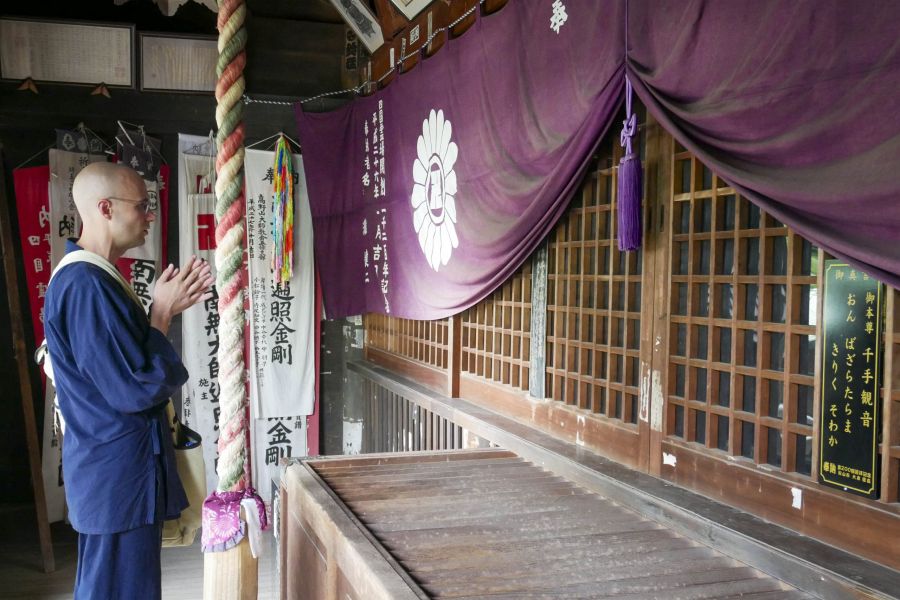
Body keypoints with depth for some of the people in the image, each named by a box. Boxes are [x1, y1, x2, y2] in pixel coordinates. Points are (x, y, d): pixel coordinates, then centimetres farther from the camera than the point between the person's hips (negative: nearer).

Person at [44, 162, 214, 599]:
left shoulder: (89, 278, 10)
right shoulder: (86, 286, -23)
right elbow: (137, 388, -24)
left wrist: (164, 310, 4)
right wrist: (163, 312, -14)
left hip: (115, 468, 11)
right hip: (118, 475, -11)